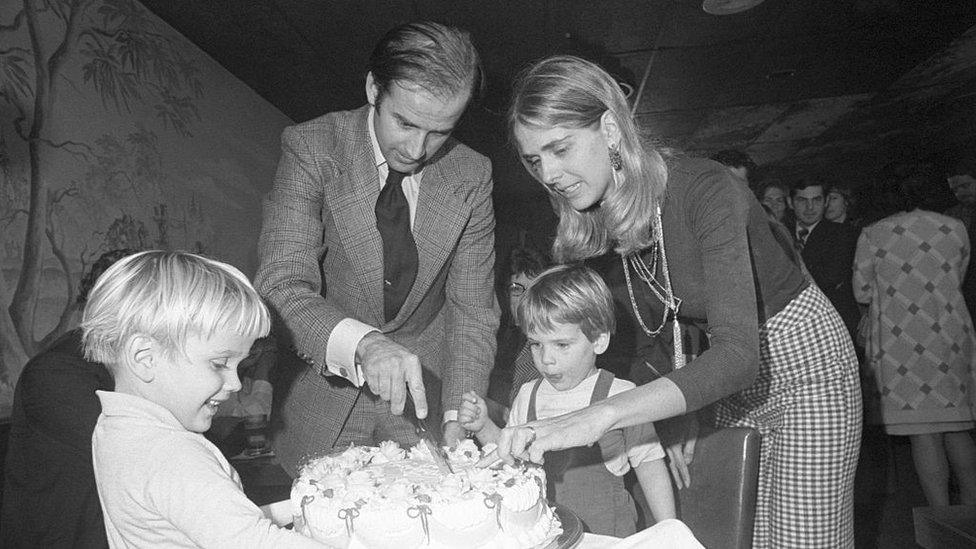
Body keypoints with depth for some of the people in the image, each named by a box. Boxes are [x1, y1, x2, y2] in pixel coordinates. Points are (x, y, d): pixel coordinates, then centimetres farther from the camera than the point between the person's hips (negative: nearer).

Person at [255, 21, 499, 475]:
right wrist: (361, 342, -42)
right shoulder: (311, 148, -16)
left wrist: (458, 415, -18)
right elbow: (281, 285, -24)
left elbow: (472, 307, -6)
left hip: (424, 387, 2)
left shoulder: (472, 175, -9)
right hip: (323, 388, -1)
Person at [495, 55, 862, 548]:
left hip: (803, 360, -6)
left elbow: (739, 353, -38)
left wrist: (600, 416, -47)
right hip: (730, 378, 6)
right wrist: (669, 420, -4)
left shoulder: (703, 189, -29)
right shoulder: (598, 219, -7)